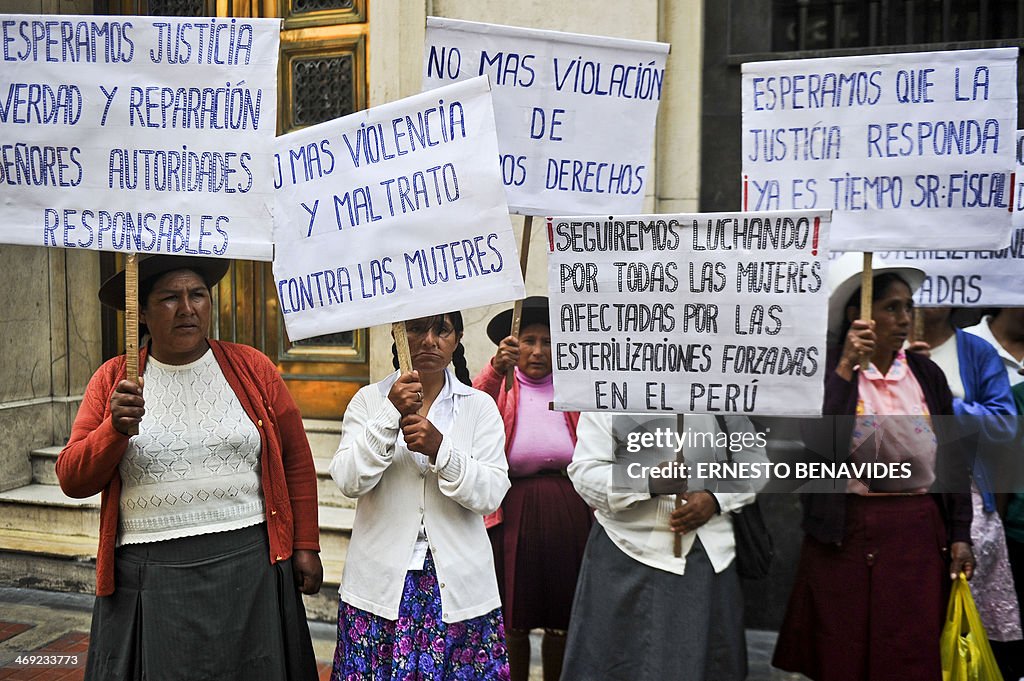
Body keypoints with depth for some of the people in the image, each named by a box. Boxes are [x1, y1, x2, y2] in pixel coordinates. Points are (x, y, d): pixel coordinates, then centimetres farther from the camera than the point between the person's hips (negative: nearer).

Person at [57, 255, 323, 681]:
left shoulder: (252, 368, 2)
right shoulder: (112, 380, 4)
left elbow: (296, 461, 5)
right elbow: (72, 480, 1)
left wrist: (305, 545, 4)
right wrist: (117, 429, -16)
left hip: (248, 567, 0)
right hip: (149, 577, 0)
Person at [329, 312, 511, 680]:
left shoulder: (480, 406, 3)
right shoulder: (369, 400, 4)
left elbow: (491, 494, -6)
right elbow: (349, 480, -8)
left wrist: (440, 450, -20)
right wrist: (391, 414, -17)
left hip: (458, 584, 0)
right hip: (382, 583, 0)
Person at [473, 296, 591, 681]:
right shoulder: (500, 388, 2)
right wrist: (496, 369, -36)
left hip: (568, 516, 2)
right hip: (513, 515, -2)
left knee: (561, 622, 11)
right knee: (515, 623, 7)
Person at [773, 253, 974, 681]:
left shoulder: (926, 373, 7)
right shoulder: (828, 370, -5)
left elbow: (953, 457, 10)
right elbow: (819, 444, -21)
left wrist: (960, 535, 6)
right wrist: (846, 368, -19)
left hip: (919, 535, 3)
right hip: (844, 536, -3)